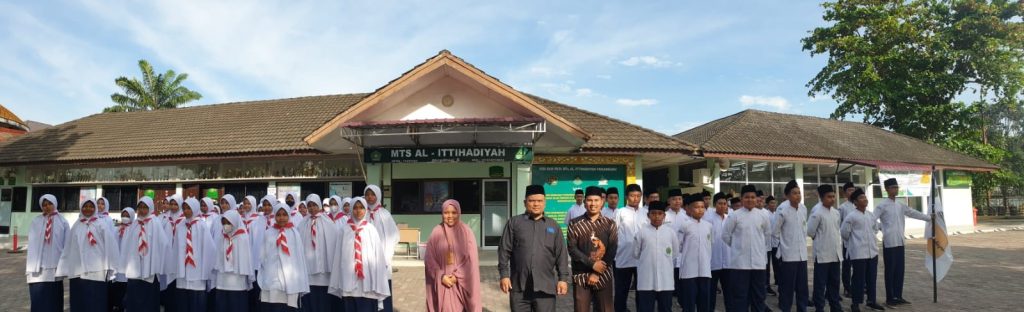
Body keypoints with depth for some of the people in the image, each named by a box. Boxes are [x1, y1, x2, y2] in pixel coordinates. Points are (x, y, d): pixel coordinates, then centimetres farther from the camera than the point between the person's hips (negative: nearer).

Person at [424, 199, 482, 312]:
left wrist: (457, 276, -12)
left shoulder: (467, 232, -1)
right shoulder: (436, 232, 2)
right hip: (441, 283, 1)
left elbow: (471, 260, -3)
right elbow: (429, 259, 0)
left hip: (462, 283, -1)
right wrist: (441, 276, -11)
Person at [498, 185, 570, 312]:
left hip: (545, 287, 1)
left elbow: (561, 254, 9)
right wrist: (504, 275, -4)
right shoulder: (514, 223, 5)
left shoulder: (553, 225, 11)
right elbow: (504, 250, 3)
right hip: (519, 287, -1)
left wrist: (563, 278, 3)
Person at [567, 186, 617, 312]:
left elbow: (612, 250, 0)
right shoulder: (575, 224, 2)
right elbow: (572, 249, -5)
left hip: (603, 276, 1)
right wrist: (592, 264, -15)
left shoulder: (609, 224, 6)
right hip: (581, 276, -1)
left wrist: (596, 273, -8)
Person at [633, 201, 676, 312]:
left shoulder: (671, 232, 1)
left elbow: (675, 253, 13)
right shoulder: (641, 231, -3)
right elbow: (636, 253, 6)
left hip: (666, 281, 2)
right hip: (646, 281, -2)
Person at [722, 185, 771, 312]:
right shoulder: (734, 215, -6)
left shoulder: (761, 216, 4)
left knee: (758, 294, 11)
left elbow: (767, 232, 21)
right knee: (739, 295, 1)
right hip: (740, 261, -3)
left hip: (758, 261, 3)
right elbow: (725, 235, 0)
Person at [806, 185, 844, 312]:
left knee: (834, 282, 15)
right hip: (822, 253, -6)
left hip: (835, 253, 7)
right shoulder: (817, 213, -15)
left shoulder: (836, 212, 7)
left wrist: (838, 241, 12)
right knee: (820, 283, 0)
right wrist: (821, 239, 2)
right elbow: (810, 231, -11)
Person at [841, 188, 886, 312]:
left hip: (872, 251, 6)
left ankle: (871, 300, 26)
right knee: (858, 278, -1)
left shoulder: (871, 215, 7)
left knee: (872, 278, 13)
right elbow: (844, 232, -9)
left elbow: (876, 228, 25)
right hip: (858, 252, -6)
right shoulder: (851, 216, -12)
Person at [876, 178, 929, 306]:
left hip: (900, 242, 7)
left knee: (900, 270, 10)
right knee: (890, 271, -1)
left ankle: (898, 296, 19)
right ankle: (890, 298, 6)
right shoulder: (882, 205, -8)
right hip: (889, 242, -7)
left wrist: (929, 218, 28)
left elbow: (913, 213, 23)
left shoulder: (900, 205, 13)